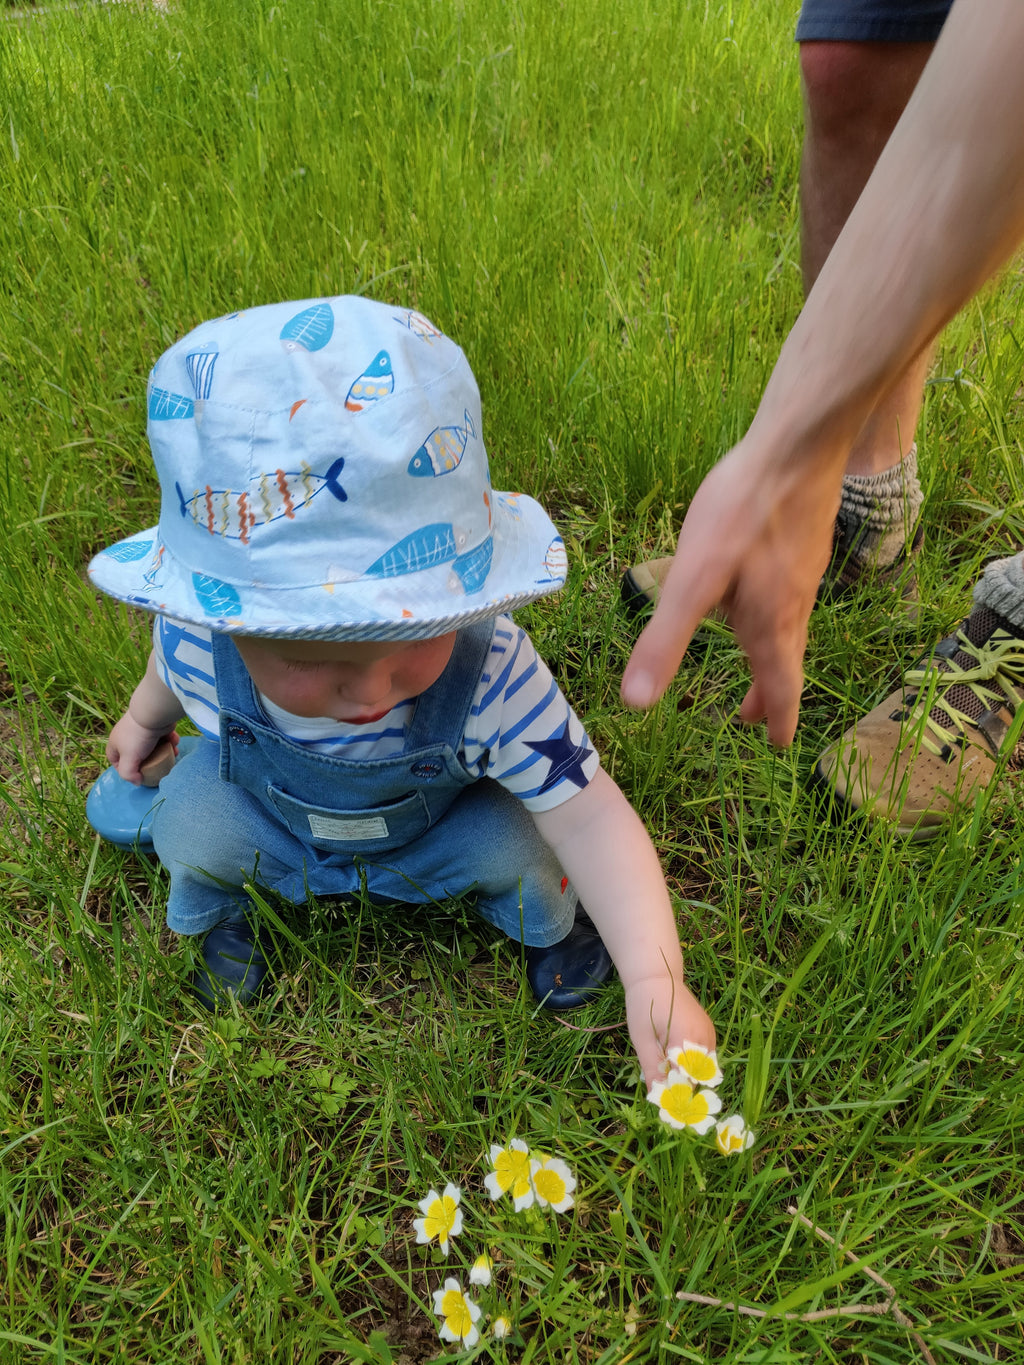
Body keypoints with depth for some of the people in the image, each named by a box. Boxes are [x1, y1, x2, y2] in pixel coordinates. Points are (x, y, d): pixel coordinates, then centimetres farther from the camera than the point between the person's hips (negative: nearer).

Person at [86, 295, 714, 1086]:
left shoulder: (491, 677, -42)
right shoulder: (198, 644, -34)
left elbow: (589, 815, -37)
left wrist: (653, 977, -47)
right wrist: (144, 719, 17)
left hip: (437, 829, -1)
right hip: (271, 811, 2)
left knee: (516, 844, -24)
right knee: (189, 824, -19)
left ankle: (547, 921, 15)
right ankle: (219, 915, 19)